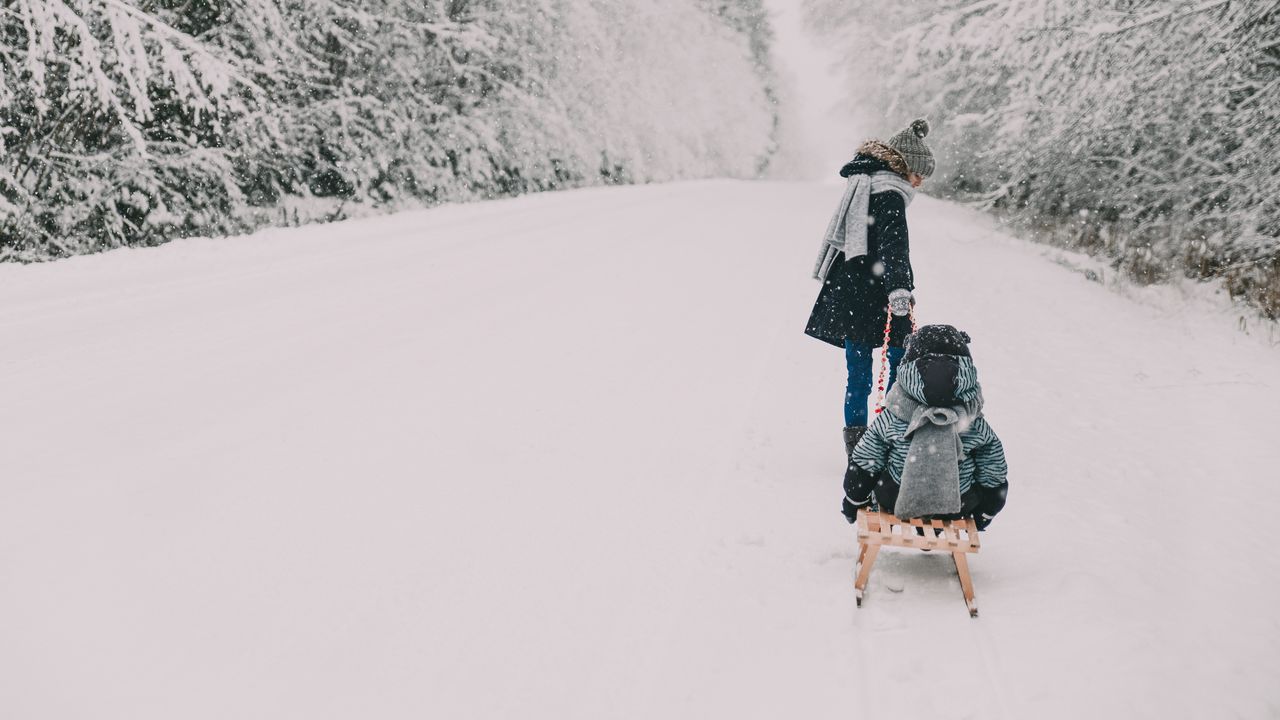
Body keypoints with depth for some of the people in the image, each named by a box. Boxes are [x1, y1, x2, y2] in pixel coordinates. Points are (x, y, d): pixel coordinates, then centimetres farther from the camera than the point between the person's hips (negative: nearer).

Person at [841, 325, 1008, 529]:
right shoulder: (978, 427, -12)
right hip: (957, 509, 0)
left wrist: (853, 502, 15)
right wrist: (984, 512, 21)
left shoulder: (892, 418, -14)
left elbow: (863, 465, -4)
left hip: (895, 502, 0)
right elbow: (994, 477, 1)